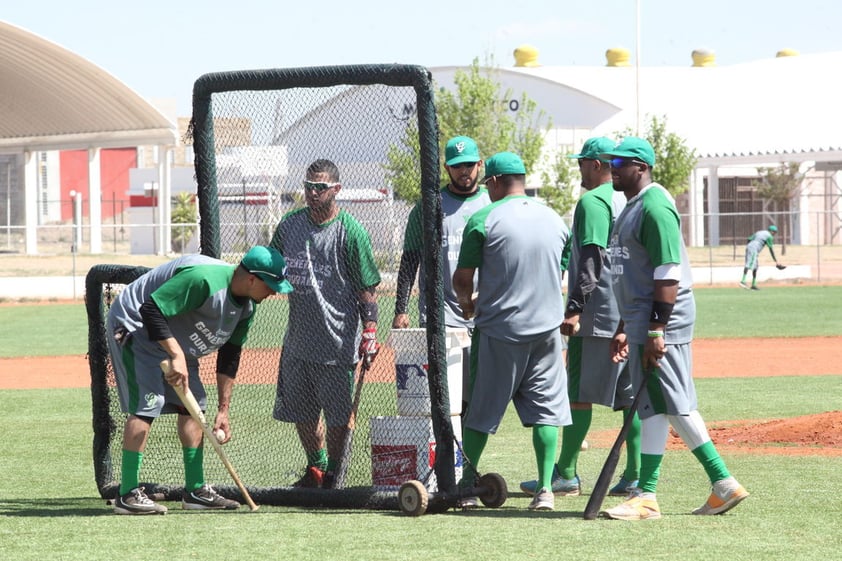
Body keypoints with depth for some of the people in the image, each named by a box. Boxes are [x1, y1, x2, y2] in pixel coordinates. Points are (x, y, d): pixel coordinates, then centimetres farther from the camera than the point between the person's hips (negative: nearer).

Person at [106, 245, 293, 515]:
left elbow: (229, 357, 6)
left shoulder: (247, 306, -3)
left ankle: (196, 490, 13)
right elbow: (150, 310, -37)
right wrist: (177, 356, -41)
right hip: (135, 327, -10)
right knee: (146, 404, -18)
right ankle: (128, 494, -18)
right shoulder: (204, 280, -34)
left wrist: (223, 410, 5)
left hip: (175, 342, 10)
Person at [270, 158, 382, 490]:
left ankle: (332, 473, 13)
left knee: (337, 412, 0)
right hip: (298, 336, 6)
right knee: (301, 410, 15)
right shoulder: (289, 225, 7)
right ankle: (315, 468, 32)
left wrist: (370, 332, -15)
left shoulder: (351, 232, -9)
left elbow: (367, 287, -10)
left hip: (338, 339, -6)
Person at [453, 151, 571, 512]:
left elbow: (462, 278, -6)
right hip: (546, 328, 3)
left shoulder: (483, 221, -8)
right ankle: (545, 489, -2)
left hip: (499, 329, -3)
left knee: (482, 409, 8)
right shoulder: (555, 220, 7)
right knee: (545, 409, 5)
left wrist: (466, 304, 18)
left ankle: (467, 482, 15)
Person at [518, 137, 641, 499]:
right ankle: (635, 476, 5)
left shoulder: (592, 201, -10)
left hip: (598, 314, -8)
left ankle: (566, 474, -3)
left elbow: (591, 257, -18)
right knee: (630, 394, 7)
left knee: (578, 393, -4)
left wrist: (575, 308, -20)